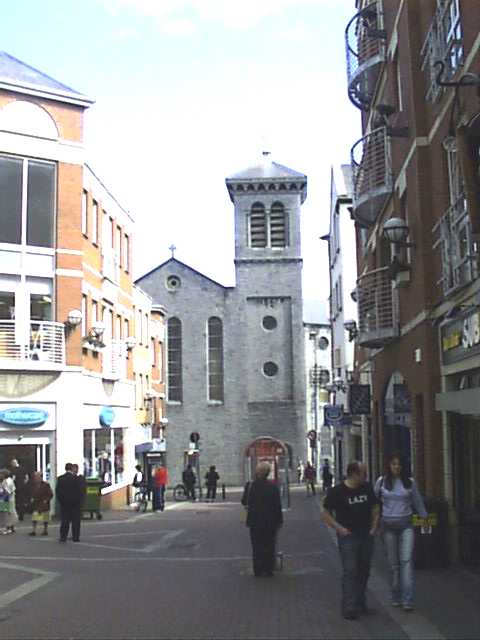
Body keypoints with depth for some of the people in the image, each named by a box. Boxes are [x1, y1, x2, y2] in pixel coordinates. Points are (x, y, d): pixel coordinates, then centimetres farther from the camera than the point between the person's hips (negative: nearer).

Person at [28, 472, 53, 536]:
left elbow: (50, 494, -7)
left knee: (45, 519, 6)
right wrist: (31, 498, 3)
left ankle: (45, 530, 17)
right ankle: (33, 531, 0)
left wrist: (46, 500, -14)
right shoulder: (33, 485, 3)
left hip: (43, 504, -4)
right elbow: (31, 493, 19)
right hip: (35, 505, 4)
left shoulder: (45, 485, -11)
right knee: (34, 518, -2)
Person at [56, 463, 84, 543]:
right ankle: (75, 537, 4)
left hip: (64, 503, 3)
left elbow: (57, 491, 3)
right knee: (76, 521, 4)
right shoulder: (76, 478, -10)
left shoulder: (60, 479, 1)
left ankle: (63, 537, 5)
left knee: (64, 521, 8)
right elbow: (80, 491, -9)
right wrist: (80, 501, 2)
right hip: (75, 503, -3)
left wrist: (60, 500, 11)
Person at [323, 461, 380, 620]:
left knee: (364, 571, 12)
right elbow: (326, 513, -4)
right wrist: (339, 528, -14)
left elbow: (375, 508, 18)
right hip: (348, 536, -5)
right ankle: (349, 608, -11)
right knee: (350, 572, -11)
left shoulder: (367, 488, 6)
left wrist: (374, 527, 5)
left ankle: (360, 603, 27)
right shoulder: (337, 491, -9)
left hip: (366, 536, 5)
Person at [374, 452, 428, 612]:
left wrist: (425, 517, 26)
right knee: (393, 563, 5)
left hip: (406, 524, 0)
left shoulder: (410, 482, 3)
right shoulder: (381, 481, 1)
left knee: (406, 560, -11)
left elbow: (417, 502, 17)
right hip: (388, 525, 0)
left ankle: (407, 600, -13)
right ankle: (396, 597, 18)